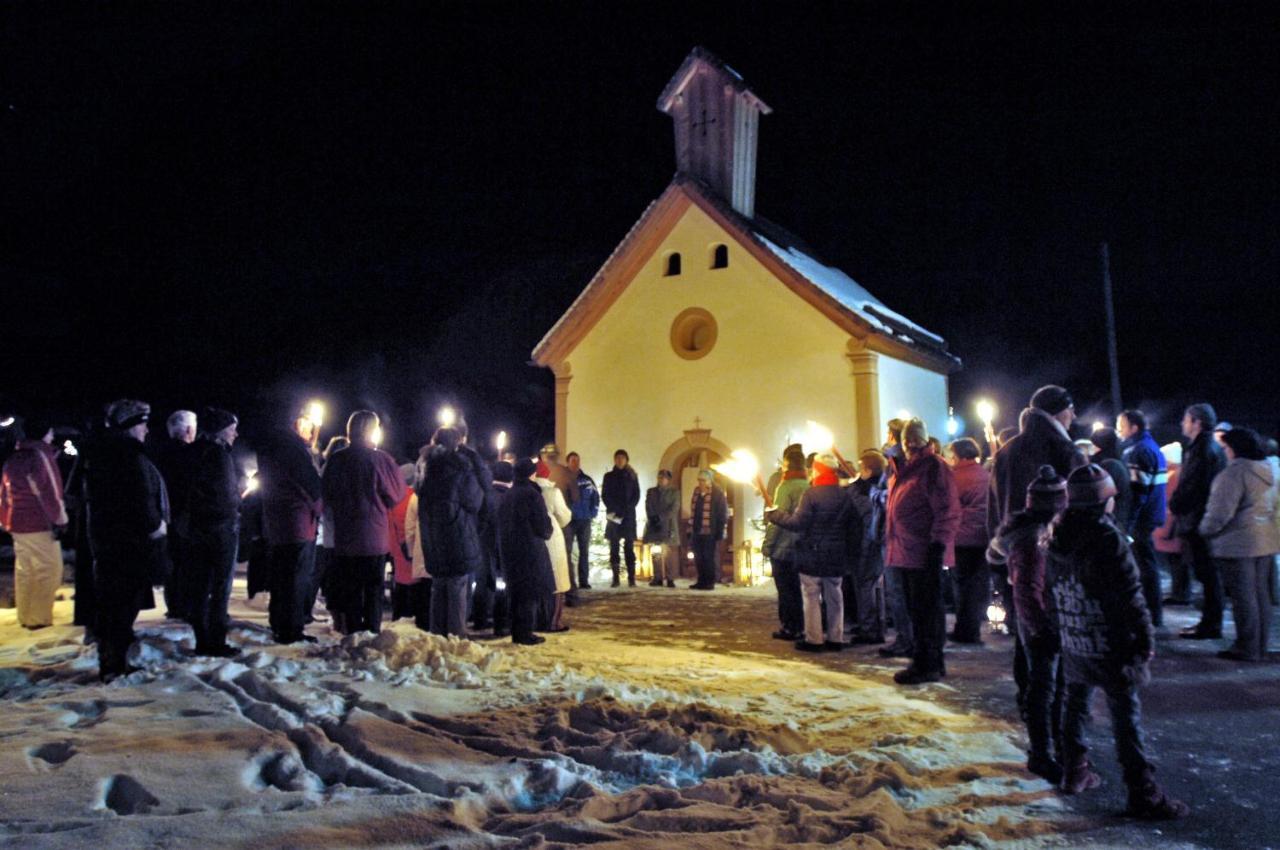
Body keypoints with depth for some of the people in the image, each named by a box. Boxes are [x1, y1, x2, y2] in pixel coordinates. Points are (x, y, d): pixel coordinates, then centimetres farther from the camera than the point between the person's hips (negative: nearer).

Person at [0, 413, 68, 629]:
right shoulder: (40, 454, -12)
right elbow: (48, 491, -16)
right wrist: (59, 520, -12)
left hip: (17, 523, 9)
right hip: (40, 524, -9)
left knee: (24, 571, 14)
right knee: (49, 571, -4)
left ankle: (25, 616, 20)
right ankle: (39, 618, -4)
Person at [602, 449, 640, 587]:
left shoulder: (632, 476, 11)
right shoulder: (608, 476, 11)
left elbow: (637, 495, 6)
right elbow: (605, 495, 5)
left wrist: (627, 509, -9)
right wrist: (614, 510, -9)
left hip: (629, 515, 0)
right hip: (613, 515, 0)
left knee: (629, 547, -5)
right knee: (614, 546, -3)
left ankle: (631, 578, -7)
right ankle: (615, 578, -3)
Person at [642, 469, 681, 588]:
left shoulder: (674, 492, 8)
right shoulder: (651, 491, 16)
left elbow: (674, 509, -4)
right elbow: (648, 507, 6)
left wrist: (660, 518, -13)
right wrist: (653, 519, -12)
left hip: (668, 527, -2)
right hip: (654, 526, 2)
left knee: (670, 554, -5)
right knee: (656, 553, 1)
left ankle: (670, 579, -4)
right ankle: (657, 578, 3)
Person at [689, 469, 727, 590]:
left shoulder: (717, 493, -6)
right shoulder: (696, 491, 13)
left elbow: (723, 513, -7)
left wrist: (719, 531, -12)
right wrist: (691, 529, 13)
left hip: (710, 533, -6)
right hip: (697, 532, 6)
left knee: (709, 558, 0)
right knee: (699, 558, 9)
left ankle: (710, 582, 7)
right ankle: (701, 581, 18)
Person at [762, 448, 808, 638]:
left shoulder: (786, 487, -15)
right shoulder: (808, 486, 4)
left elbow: (779, 518, -18)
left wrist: (767, 544, -12)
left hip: (783, 548, -6)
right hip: (801, 548, 6)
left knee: (785, 589, 2)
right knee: (796, 588, 15)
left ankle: (788, 628, 6)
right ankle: (799, 628, 19)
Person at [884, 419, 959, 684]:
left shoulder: (934, 467, -8)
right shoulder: (900, 468, 17)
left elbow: (947, 510, -15)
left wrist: (938, 543, -21)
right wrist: (889, 541, 20)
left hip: (924, 553, -9)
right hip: (904, 552, 9)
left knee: (925, 611, -3)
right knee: (915, 609, 13)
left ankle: (928, 664, 4)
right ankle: (928, 662, 23)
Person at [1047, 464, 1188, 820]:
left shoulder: (1058, 538, 2)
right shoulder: (1108, 539, -20)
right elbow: (1131, 598, -18)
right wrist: (1146, 643, -9)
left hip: (1072, 646, 7)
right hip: (1110, 648, -7)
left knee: (1075, 704, 18)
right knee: (1126, 717, 0)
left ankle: (1075, 771, 28)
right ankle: (1143, 793, 5)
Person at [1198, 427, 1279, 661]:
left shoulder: (1234, 472, -16)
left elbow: (1221, 511, -20)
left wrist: (1204, 529, -6)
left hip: (1238, 543, -9)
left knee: (1243, 596, -2)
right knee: (1261, 595, 14)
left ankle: (1246, 648, 3)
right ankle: (1260, 647, 21)